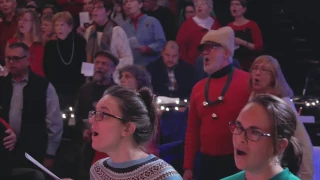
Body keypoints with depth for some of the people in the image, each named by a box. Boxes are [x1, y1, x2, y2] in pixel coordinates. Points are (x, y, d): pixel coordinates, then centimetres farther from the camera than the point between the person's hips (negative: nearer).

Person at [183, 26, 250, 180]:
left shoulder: (248, 82, -7)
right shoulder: (198, 88, 10)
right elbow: (192, 131, 13)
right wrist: (188, 167, 9)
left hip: (239, 163, -5)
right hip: (207, 163, 5)